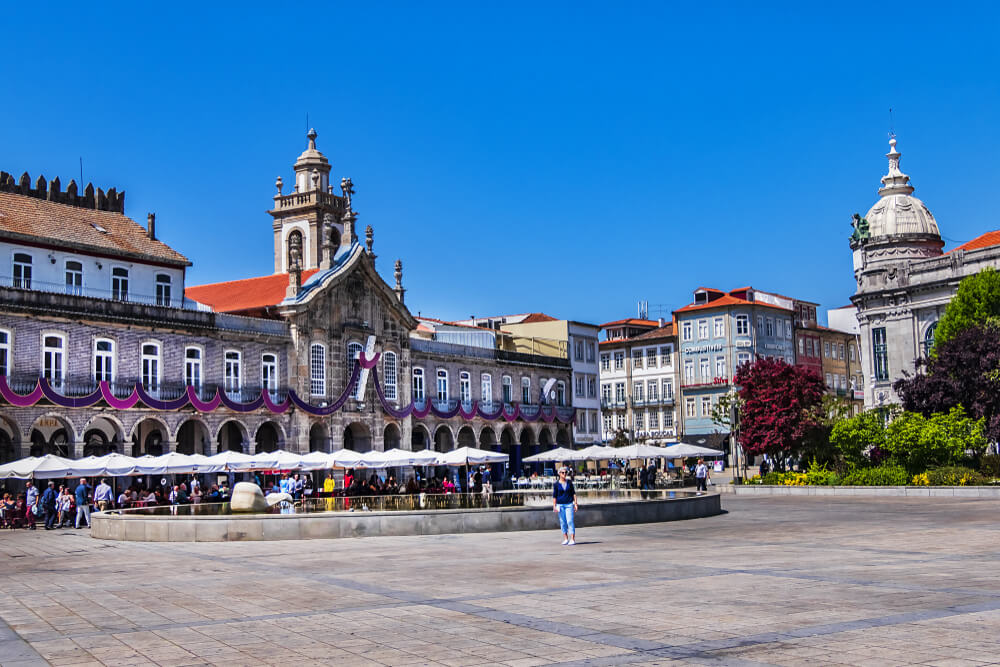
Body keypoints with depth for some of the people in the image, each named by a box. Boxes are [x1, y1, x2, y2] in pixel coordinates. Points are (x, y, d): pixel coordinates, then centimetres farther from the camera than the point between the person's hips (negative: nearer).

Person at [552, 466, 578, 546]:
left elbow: (573, 493, 9)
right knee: (563, 522, 4)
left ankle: (572, 539, -12)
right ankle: (565, 539, 15)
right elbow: (554, 496, 3)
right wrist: (554, 506, -4)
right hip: (560, 505, 0)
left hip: (569, 504, 0)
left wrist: (575, 504, 3)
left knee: (570, 521, -10)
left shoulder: (569, 483, 6)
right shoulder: (556, 484, 2)